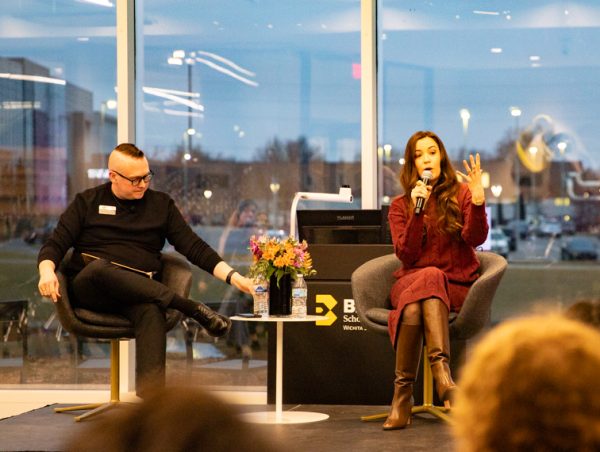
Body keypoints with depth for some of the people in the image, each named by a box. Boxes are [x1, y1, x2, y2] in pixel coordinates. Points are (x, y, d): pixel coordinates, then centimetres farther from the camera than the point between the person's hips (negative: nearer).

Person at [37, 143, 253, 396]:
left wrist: (232, 276, -3)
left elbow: (194, 247, 12)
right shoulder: (88, 202, 14)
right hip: (88, 288, -1)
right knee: (100, 267, -38)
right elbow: (55, 244, 8)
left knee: (152, 312, -36)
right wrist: (47, 271, -16)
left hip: (139, 291, 1)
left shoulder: (161, 204, 17)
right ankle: (194, 310, -36)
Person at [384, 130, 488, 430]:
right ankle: (441, 368, -46)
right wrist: (417, 211, -12)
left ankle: (404, 390, -46)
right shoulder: (400, 206, 13)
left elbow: (476, 238, -8)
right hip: (410, 281, 1)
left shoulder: (460, 194, 10)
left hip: (456, 287, -1)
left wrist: (477, 199, -22)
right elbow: (406, 253, -3)